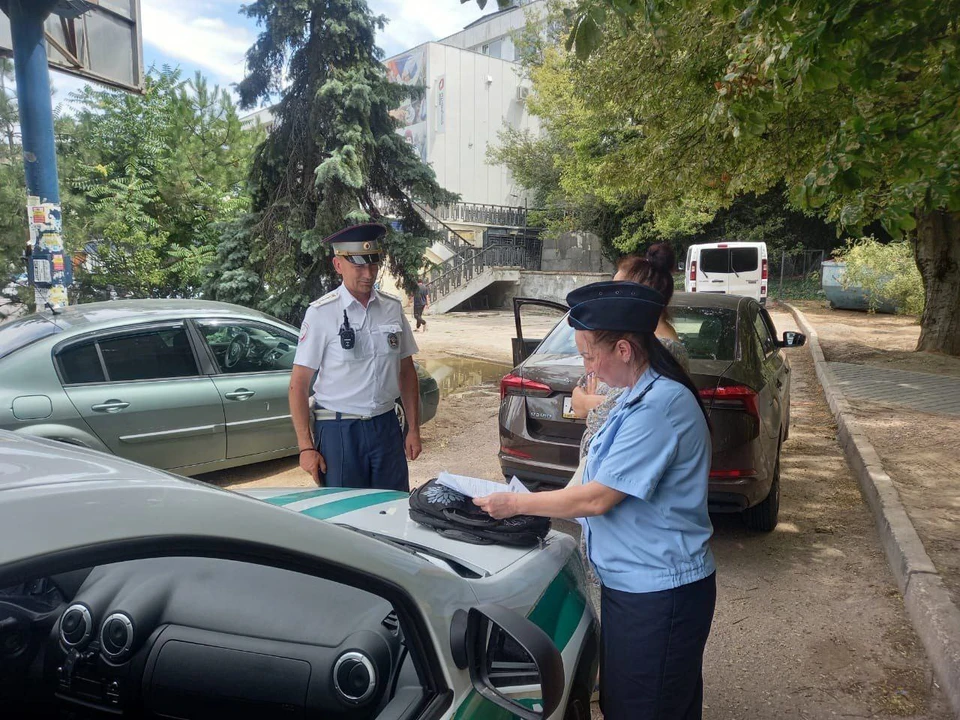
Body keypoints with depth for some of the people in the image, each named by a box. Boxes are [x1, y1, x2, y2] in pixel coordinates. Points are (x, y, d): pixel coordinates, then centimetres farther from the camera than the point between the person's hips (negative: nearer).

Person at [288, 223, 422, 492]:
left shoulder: (393, 308, 5)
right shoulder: (321, 313, -8)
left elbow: (406, 371, 10)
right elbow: (299, 384, -7)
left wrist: (414, 429, 7)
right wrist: (306, 447, -10)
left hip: (386, 426, 4)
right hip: (338, 431, -3)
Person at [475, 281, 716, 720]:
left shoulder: (660, 405, -25)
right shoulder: (639, 396, 7)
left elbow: (598, 498, -23)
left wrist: (516, 504, -13)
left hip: (659, 595, -9)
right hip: (634, 583, 9)